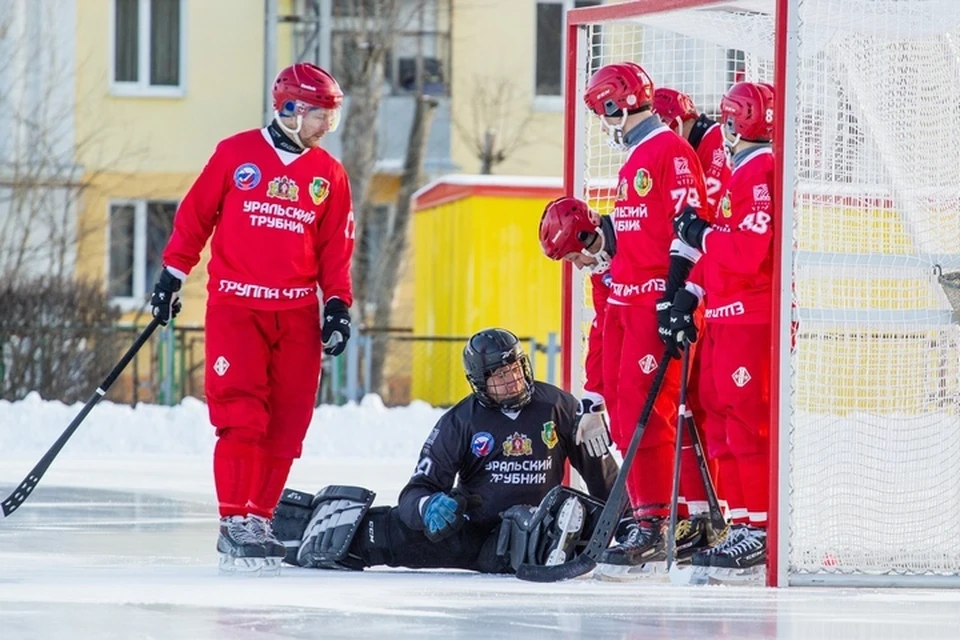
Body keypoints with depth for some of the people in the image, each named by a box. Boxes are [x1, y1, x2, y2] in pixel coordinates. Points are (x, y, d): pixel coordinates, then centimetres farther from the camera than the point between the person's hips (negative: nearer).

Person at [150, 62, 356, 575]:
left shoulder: (329, 175, 9)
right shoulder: (235, 154, 0)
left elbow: (335, 248, 12)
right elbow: (194, 215, 6)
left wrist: (338, 304, 3)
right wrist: (172, 274, 5)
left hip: (297, 315, 4)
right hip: (235, 306, -4)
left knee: (286, 425, 1)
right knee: (241, 415, -12)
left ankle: (260, 518, 10)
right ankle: (235, 524, -10)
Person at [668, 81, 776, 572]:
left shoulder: (760, 172, -14)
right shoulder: (740, 172, 18)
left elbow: (747, 252, -22)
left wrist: (699, 232, -10)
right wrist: (691, 292, 10)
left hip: (752, 318, -10)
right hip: (725, 317, 10)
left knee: (748, 421, -9)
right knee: (721, 416, 10)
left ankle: (761, 530, -7)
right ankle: (742, 521, 13)